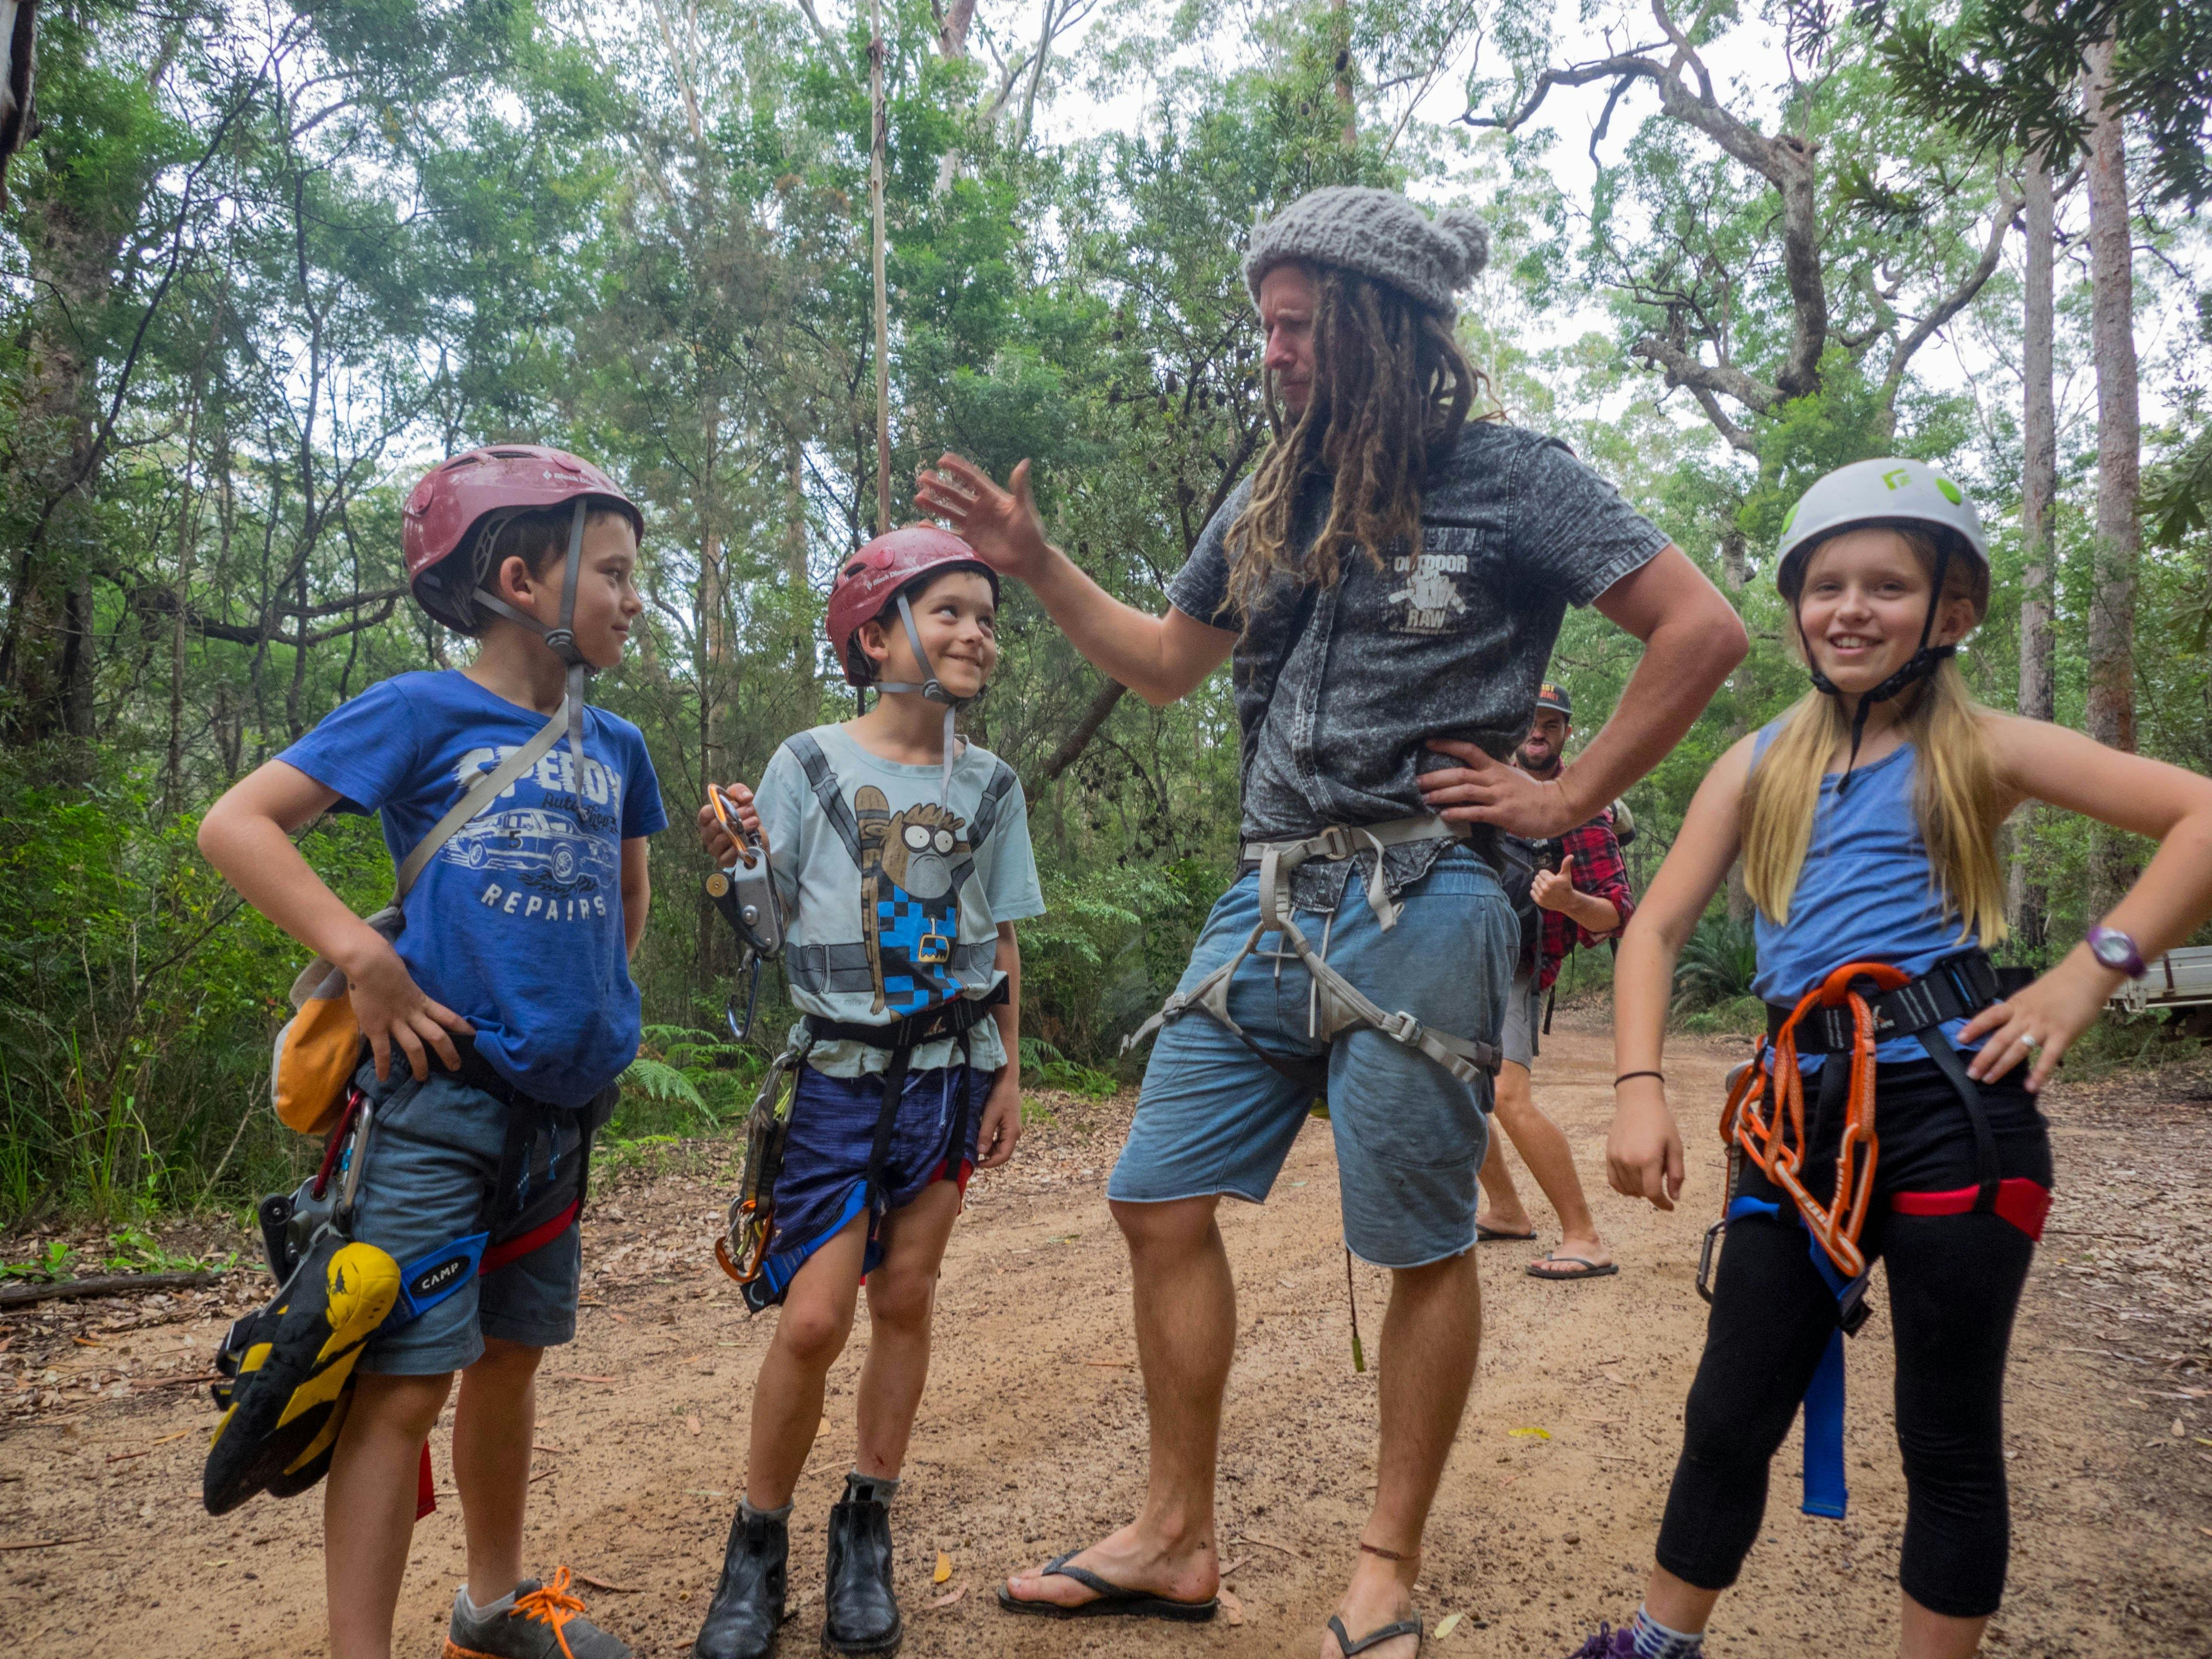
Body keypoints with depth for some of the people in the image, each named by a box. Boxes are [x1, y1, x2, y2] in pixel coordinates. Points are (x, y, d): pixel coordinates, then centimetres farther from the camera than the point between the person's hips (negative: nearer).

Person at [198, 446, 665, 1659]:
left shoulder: (615, 746, 10)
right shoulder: (421, 712, -7)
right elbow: (235, 825, -11)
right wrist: (363, 957, -19)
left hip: (562, 1105, 6)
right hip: (440, 1097, -6)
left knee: (512, 1354, 18)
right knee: (406, 1381, -3)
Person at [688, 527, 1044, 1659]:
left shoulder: (990, 785, 7)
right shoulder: (808, 765, -2)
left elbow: (1001, 942, 11)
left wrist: (1008, 1075, 8)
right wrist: (733, 864, -21)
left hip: (948, 1070, 3)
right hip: (838, 1069, -3)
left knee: (904, 1297, 8)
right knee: (814, 1315, -8)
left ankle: (865, 1532, 25)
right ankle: (758, 1545, 14)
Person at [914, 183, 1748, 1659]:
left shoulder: (1508, 477, -2)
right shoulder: (1270, 501, 15)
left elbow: (1705, 628, -6)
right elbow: (1166, 662, 24)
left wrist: (1568, 799, -8)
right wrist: (1036, 562, 15)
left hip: (1417, 907, -6)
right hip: (1269, 899, 6)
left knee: (1423, 1247, 4)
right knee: (1161, 1205, 5)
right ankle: (1178, 1540, 20)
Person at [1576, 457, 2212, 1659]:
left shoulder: (1979, 749, 4)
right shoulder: (1758, 766, 11)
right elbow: (1656, 929, 6)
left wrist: (2090, 972, -11)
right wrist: (1640, 1090, -6)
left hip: (1950, 1097, -3)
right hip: (1802, 1111, 3)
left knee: (1949, 1437, 9)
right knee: (1728, 1416, 11)